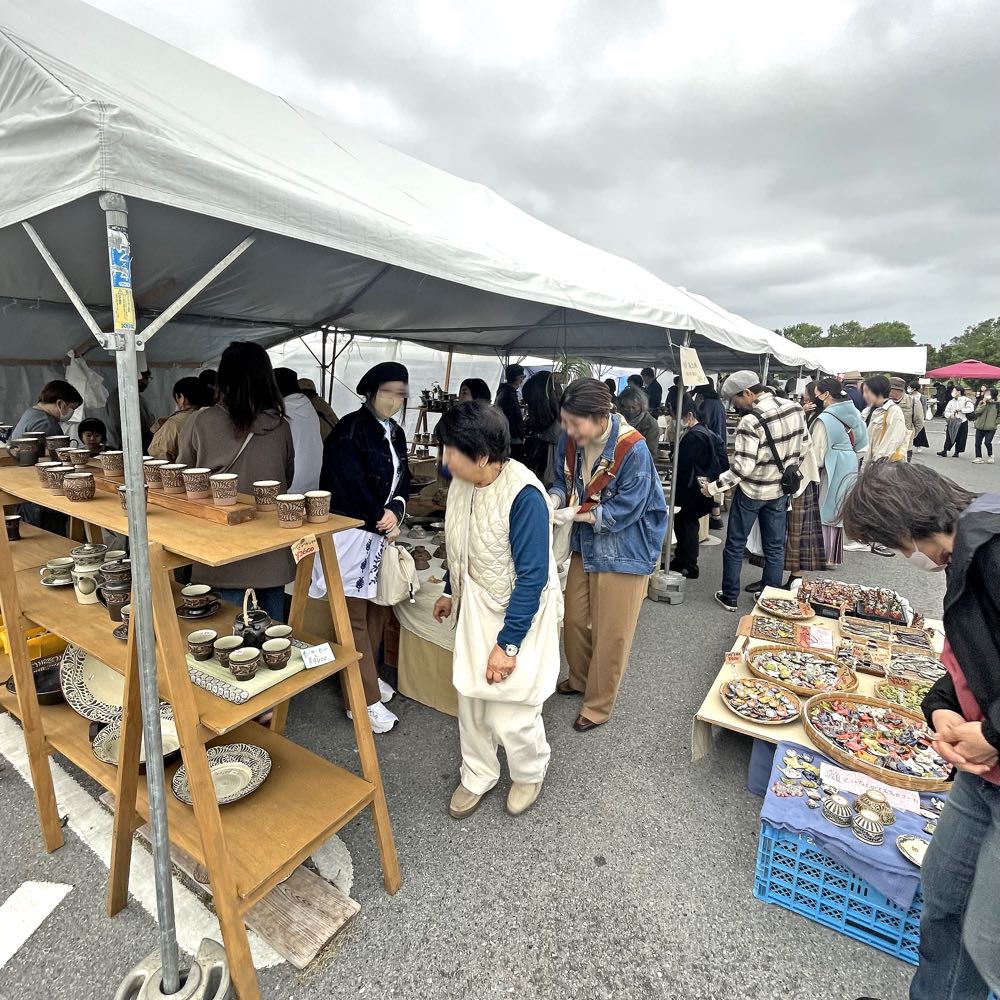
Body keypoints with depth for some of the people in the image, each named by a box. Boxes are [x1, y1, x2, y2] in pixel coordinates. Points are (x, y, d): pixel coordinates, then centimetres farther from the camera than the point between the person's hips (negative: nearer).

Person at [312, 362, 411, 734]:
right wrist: (382, 519, -11)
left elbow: (403, 480, 12)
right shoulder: (349, 429, -13)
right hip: (352, 534, -8)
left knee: (379, 608, 14)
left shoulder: (395, 433, 12)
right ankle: (365, 699, 9)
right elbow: (350, 485, -20)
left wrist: (395, 511, -7)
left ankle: (367, 675, 34)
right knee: (355, 616, 0)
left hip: (381, 535, 8)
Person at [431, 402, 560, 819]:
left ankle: (529, 773, 36)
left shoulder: (524, 495, -29)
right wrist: (450, 591, 22)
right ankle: (477, 776, 41)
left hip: (519, 613, -6)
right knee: (470, 699, 16)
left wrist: (508, 643, -22)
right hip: (476, 607, 7)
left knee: (510, 716, 2)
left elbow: (532, 577, -25)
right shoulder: (463, 482, -6)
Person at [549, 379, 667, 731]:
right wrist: (554, 499, -16)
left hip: (623, 552, -6)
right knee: (575, 619, 19)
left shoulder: (633, 450, -27)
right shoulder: (570, 440, -9)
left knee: (610, 633, 7)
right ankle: (579, 679, 46)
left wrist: (577, 513, -24)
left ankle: (598, 705, 28)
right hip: (585, 545, 6)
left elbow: (623, 511, -24)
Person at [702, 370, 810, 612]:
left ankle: (730, 597, 20)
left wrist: (713, 487, -17)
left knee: (735, 546, 10)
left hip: (752, 491, -6)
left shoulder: (751, 421, -25)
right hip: (781, 489, 6)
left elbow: (742, 467, -26)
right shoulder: (795, 408, -3)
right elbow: (803, 445, 8)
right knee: (775, 547, 14)